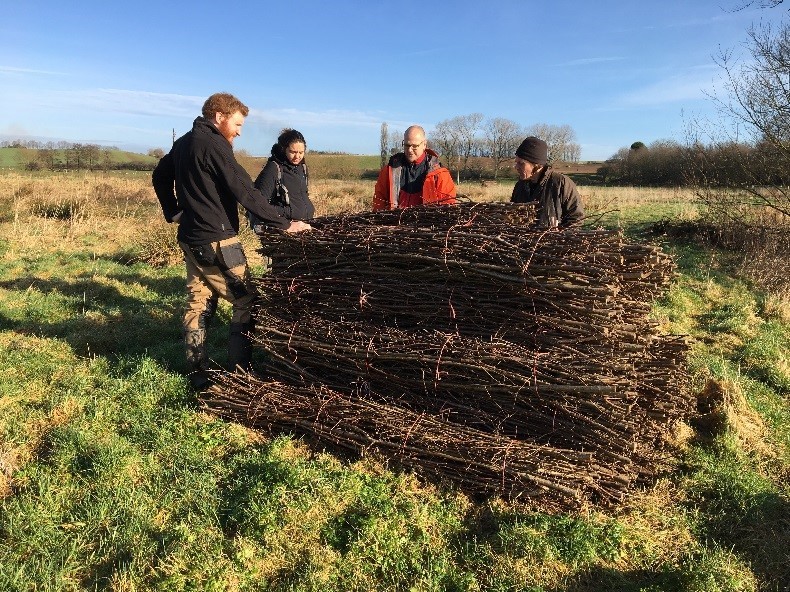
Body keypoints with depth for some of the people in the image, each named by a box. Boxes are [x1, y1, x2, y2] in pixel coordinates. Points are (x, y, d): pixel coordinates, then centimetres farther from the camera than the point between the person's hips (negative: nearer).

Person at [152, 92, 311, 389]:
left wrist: (174, 213, 23)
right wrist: (284, 224, -18)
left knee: (198, 303, 13)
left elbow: (159, 177, 27)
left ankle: (198, 373, 19)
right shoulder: (214, 145, -15)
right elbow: (245, 191, -20)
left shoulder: (183, 143, 14)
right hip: (216, 242, -9)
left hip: (190, 239, 9)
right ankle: (238, 373, 1)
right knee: (247, 302, 0)